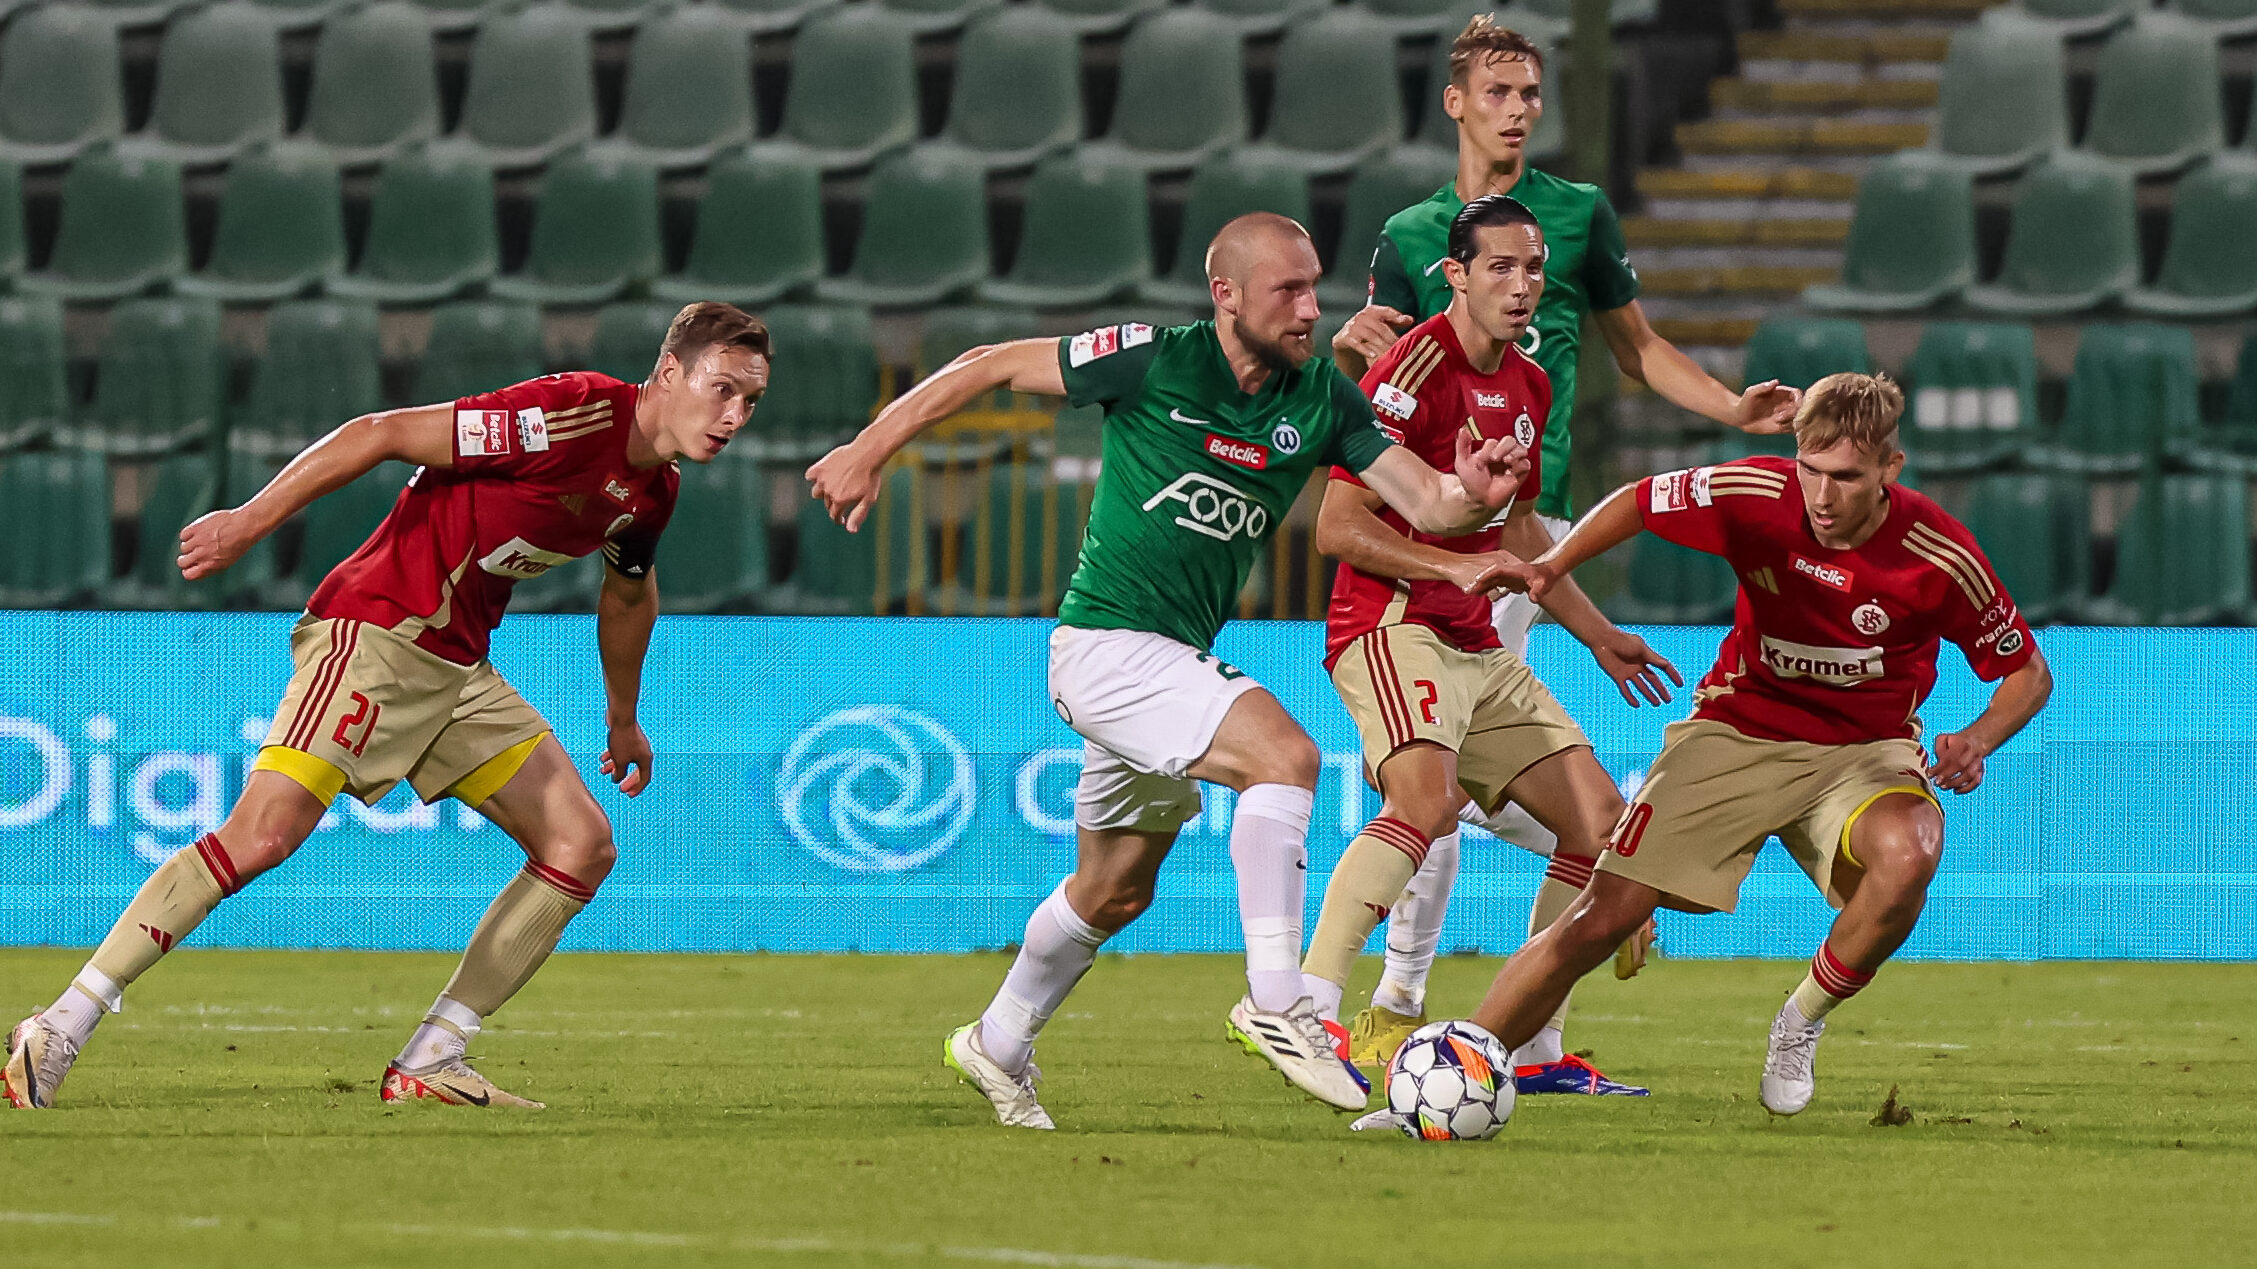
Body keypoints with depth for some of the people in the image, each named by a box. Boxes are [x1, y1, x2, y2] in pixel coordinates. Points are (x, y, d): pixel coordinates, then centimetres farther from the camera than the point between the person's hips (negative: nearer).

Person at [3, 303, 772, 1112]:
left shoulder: (654, 491, 8)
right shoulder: (574, 413, -19)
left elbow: (629, 591, 31)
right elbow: (379, 435, -18)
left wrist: (624, 720, 42)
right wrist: (248, 524, -18)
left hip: (459, 667, 9)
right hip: (376, 628, -9)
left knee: (583, 846, 3)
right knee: (264, 831, -22)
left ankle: (429, 1066, 5)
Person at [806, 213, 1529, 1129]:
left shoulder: (1322, 399, 0)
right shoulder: (1153, 363, -14)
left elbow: (1425, 504, -6)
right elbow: (991, 367, -4)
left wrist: (1473, 494, -29)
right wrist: (869, 452, -6)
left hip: (1179, 658, 8)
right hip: (1108, 642, -7)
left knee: (1116, 889, 20)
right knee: (1284, 754, -27)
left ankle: (998, 1048, 39)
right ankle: (1276, 1002, -28)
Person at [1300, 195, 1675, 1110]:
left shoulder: (1528, 387, 15)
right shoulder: (1415, 370, -13)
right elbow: (1337, 526, -16)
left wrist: (1598, 636, 31)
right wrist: (1455, 566, -24)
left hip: (1476, 644, 9)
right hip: (1389, 624, -9)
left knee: (1595, 811, 6)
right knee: (1425, 799, -32)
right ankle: (1308, 1010, -35)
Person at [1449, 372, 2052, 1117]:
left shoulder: (1941, 557, -19)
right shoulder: (1756, 496, -17)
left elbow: (2027, 673, -4)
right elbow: (1639, 503, 2)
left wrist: (1979, 742, -23)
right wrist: (1553, 566, -15)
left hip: (1864, 749, -1)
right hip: (1737, 731, 1)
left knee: (1906, 856, -35)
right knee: (1603, 917, -10)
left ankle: (1803, 1023, -9)